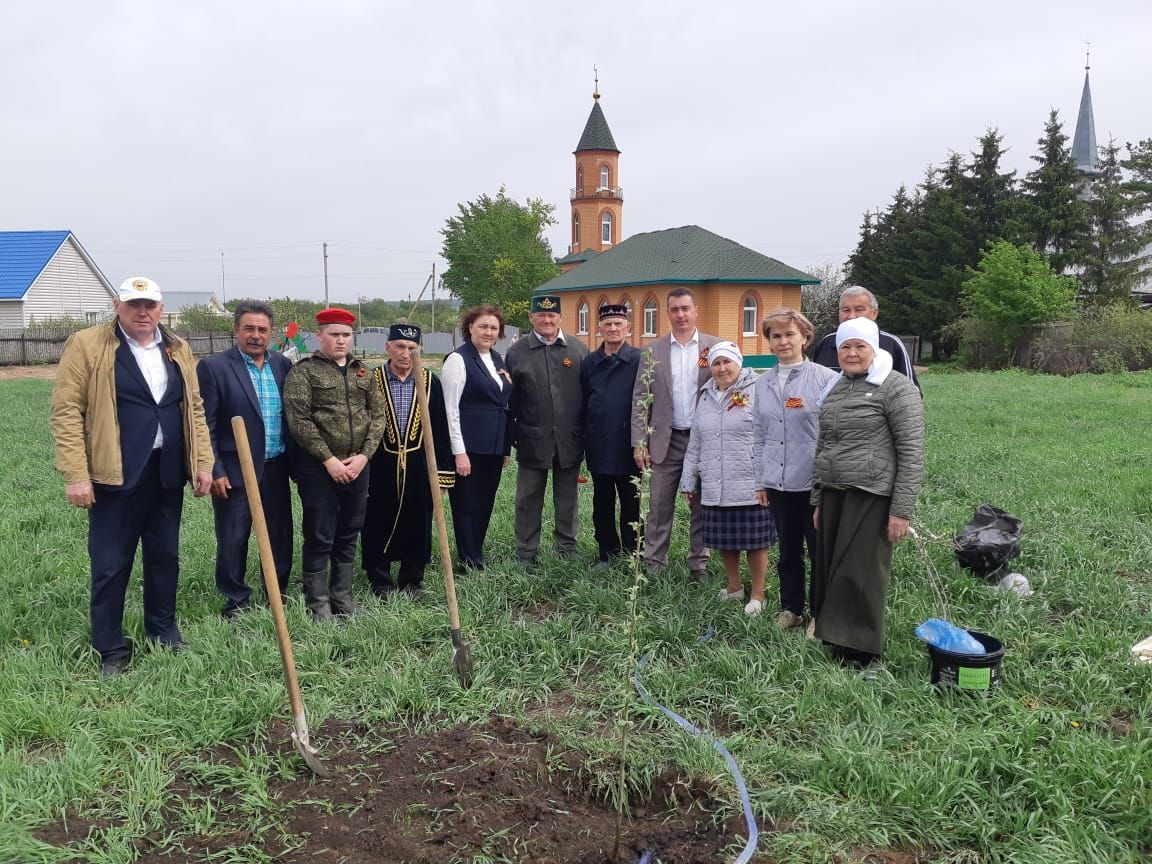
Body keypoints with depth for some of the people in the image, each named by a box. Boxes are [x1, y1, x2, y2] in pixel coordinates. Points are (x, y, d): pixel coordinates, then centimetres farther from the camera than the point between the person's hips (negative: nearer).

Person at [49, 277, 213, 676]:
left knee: (165, 556, 14)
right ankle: (111, 650, 16)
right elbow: (66, 410, -7)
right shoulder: (86, 345, -4)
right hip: (116, 475, -4)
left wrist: (204, 462, 8)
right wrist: (76, 474, -13)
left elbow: (194, 408, 14)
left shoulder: (178, 349, 11)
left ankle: (163, 629, 30)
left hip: (168, 474, 5)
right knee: (110, 564, 3)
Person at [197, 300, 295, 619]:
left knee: (280, 535, 13)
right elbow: (205, 425, -7)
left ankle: (278, 595, 29)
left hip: (276, 469, 4)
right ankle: (236, 601, 22)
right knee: (233, 540, 6)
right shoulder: (213, 367, -6)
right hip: (234, 471, -4)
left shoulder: (283, 365, 7)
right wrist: (215, 471, -11)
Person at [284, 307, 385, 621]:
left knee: (348, 535, 12)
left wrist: (363, 455, -5)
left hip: (358, 465, 5)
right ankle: (318, 603, 15)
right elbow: (299, 420, -11)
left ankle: (342, 597, 25)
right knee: (319, 537, 2)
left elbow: (377, 415, 8)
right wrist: (329, 459, -15)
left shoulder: (362, 372, 12)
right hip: (319, 467, -5)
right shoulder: (303, 372, -4)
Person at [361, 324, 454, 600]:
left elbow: (440, 429, 3)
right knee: (379, 525, 7)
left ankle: (412, 580, 25)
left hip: (419, 468, 1)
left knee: (417, 525, 9)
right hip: (380, 467, -1)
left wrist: (441, 471, 0)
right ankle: (380, 581, 22)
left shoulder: (430, 382, 2)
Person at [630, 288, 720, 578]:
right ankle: (653, 564, 16)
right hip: (665, 440, 1)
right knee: (659, 507, 5)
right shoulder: (652, 351, 4)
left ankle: (699, 565, 20)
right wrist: (639, 443, -3)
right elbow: (640, 398, 3)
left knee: (702, 507, 9)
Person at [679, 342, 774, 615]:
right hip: (714, 486, 6)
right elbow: (695, 443, 18)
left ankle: (757, 594, 18)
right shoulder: (705, 396, 14)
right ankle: (734, 586, 32)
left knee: (755, 540, 4)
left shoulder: (756, 391, -5)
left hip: (750, 485, -5)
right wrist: (689, 480, 18)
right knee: (723, 539, 13)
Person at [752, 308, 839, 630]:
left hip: (814, 483, -4)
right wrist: (761, 480, 12)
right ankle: (791, 608, 31)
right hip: (779, 483, 4)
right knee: (788, 552, 16)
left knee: (820, 551, 6)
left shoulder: (826, 379, -7)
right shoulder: (763, 383, 9)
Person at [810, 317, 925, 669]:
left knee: (859, 574, -3)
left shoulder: (896, 388, -6)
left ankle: (860, 653, 10)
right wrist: (818, 501, 19)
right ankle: (833, 642, 21)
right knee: (830, 571, 8)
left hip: (872, 497, -7)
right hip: (833, 495, 7)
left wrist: (902, 510, -15)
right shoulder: (835, 390, 16)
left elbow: (912, 452, -11)